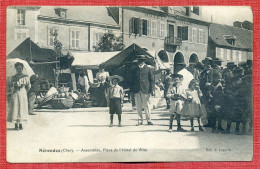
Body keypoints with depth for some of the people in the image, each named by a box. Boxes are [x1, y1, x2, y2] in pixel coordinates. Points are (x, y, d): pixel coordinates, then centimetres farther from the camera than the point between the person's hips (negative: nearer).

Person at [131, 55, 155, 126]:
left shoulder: (148, 69, 4)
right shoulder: (134, 70, 13)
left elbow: (152, 80, 4)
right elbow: (132, 80, 16)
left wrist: (152, 89, -4)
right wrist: (132, 90, 10)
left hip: (145, 90, -3)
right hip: (137, 91, 3)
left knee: (146, 105, 0)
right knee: (138, 106, 4)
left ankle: (149, 120, 8)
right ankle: (140, 120, 12)